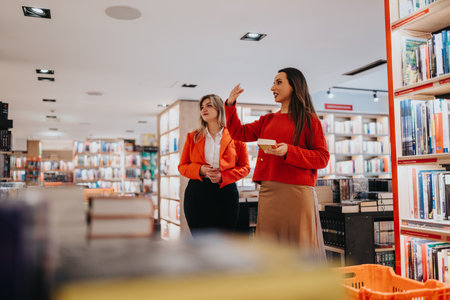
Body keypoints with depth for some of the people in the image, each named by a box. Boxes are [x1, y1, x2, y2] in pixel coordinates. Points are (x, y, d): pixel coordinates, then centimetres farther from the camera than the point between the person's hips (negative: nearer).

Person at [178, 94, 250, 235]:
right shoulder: (193, 137, 11)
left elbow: (245, 167, 5)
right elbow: (182, 166, 11)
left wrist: (223, 176, -11)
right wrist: (200, 170, -10)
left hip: (226, 192, -1)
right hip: (197, 193, 2)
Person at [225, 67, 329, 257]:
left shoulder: (308, 119, 2)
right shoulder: (267, 120, 19)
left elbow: (323, 157, -4)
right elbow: (239, 133, 17)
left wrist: (289, 151, -16)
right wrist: (230, 105, 9)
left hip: (297, 191, -5)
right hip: (268, 192, 5)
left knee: (301, 246, -2)